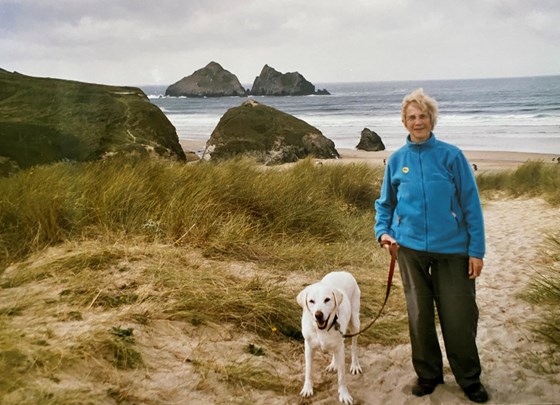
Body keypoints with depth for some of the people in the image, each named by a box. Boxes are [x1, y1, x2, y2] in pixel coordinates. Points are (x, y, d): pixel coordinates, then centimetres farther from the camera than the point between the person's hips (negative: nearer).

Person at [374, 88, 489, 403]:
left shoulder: (451, 155, -5)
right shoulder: (397, 160, 3)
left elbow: (471, 204, -4)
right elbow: (385, 203, 15)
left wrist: (477, 250, -7)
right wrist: (383, 231, -3)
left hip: (452, 248, -2)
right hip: (411, 248, 2)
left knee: (459, 316, 4)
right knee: (419, 315, 12)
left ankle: (470, 379, 24)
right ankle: (428, 374, 30)